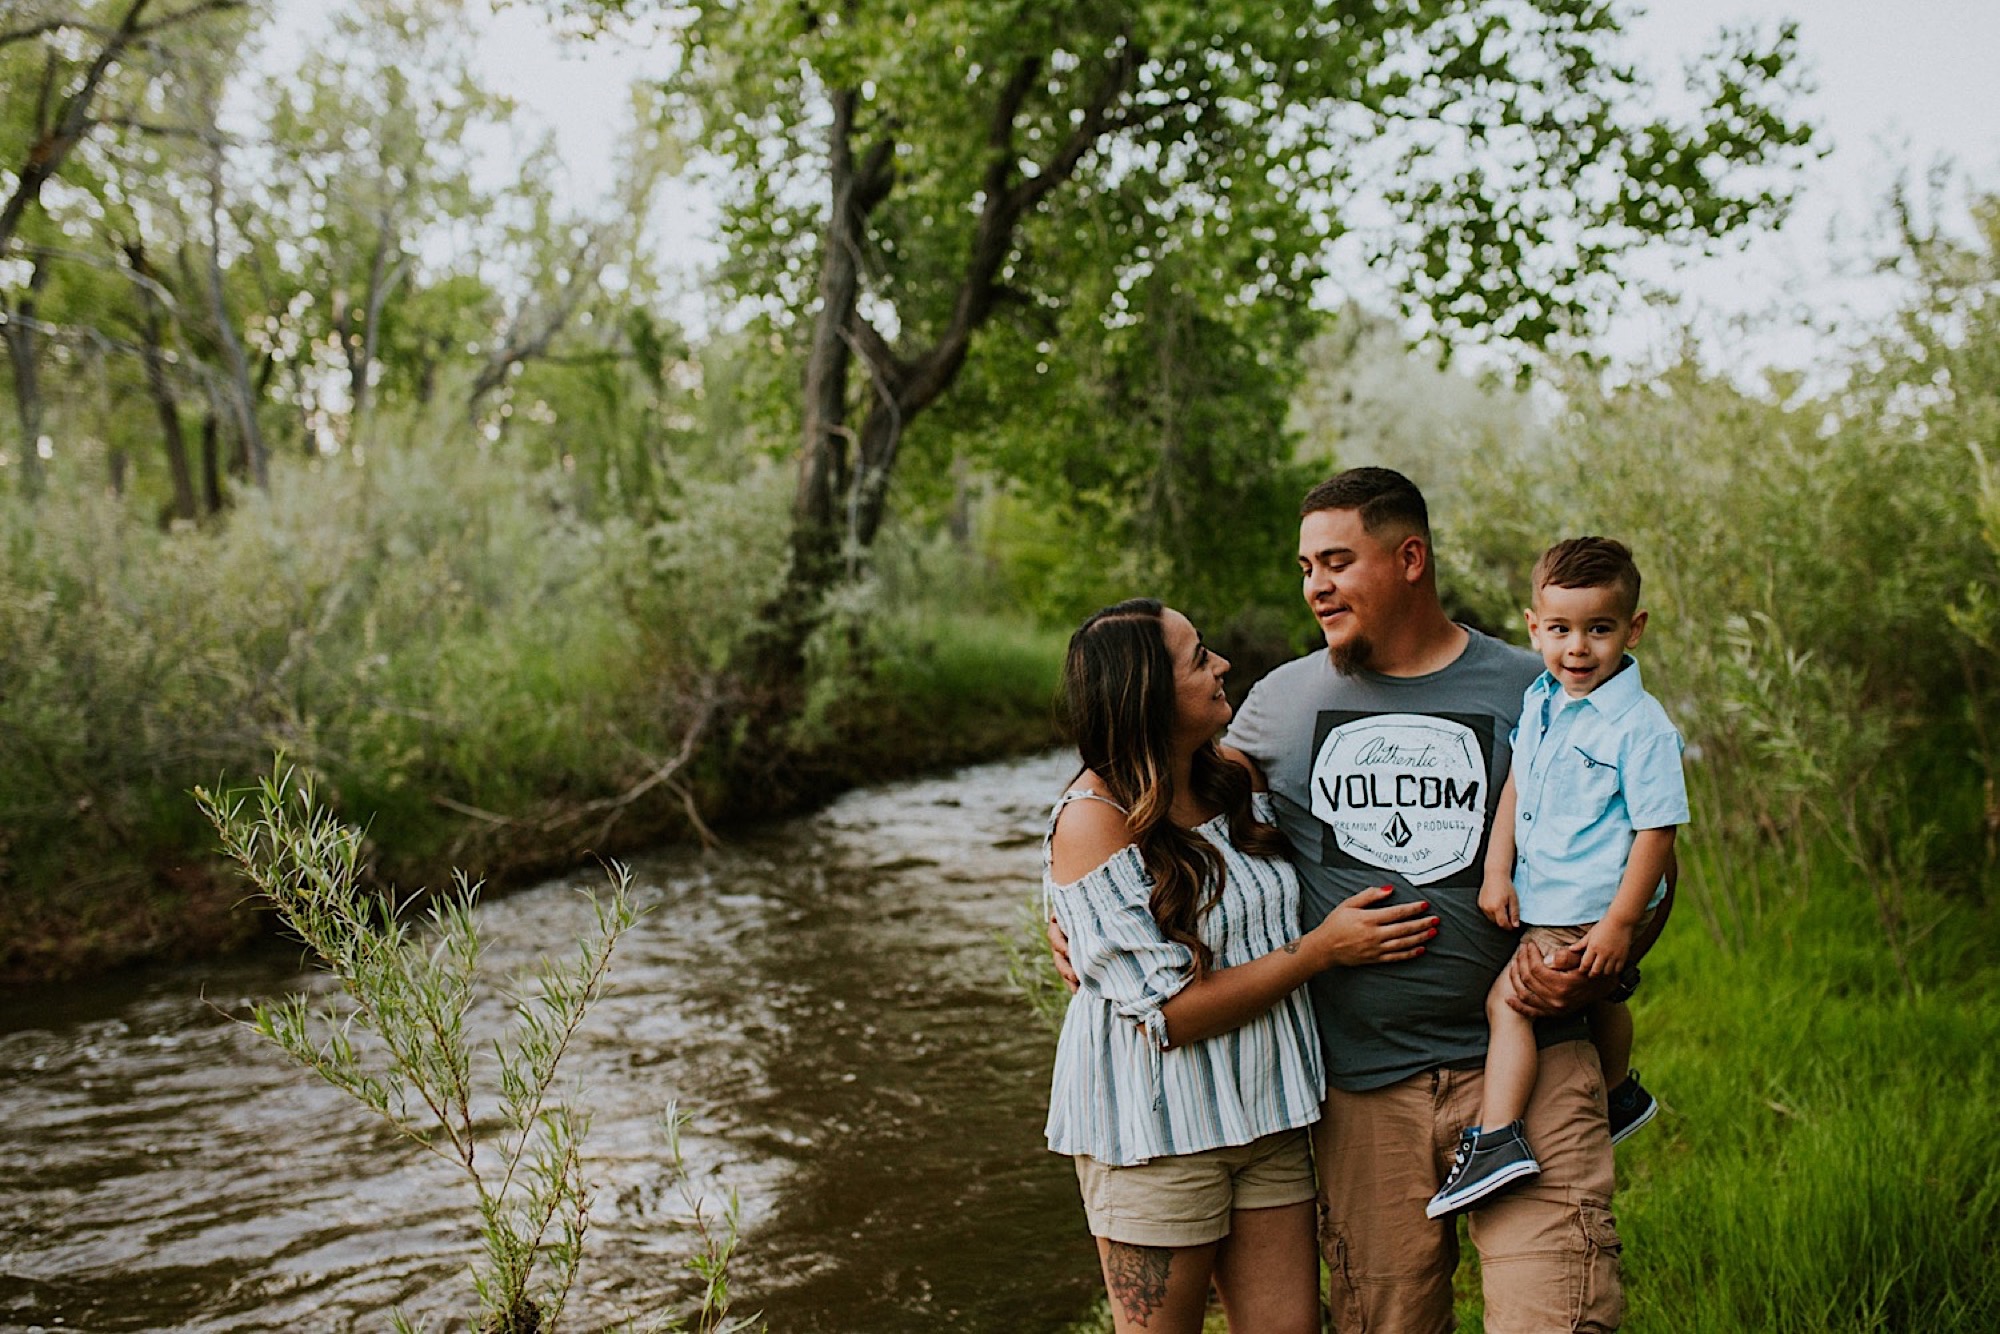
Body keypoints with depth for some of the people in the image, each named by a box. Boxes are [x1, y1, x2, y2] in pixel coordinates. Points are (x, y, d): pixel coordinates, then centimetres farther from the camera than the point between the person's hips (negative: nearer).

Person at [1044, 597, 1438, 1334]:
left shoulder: (1237, 777, 3)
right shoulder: (1093, 820, -17)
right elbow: (1170, 1013, -20)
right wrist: (1322, 949, -17)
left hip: (1263, 1109, 6)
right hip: (1154, 1131, -6)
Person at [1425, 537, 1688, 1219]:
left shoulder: (1639, 725, -21)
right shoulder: (1538, 701, 1)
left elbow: (1656, 829, -21)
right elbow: (1515, 788, 8)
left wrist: (1619, 922, -22)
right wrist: (1496, 872, 0)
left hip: (1589, 917, -8)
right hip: (1542, 903, 8)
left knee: (1508, 1000, -14)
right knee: (1598, 997, 29)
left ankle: (1495, 1140, -11)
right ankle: (1619, 1094, 53)